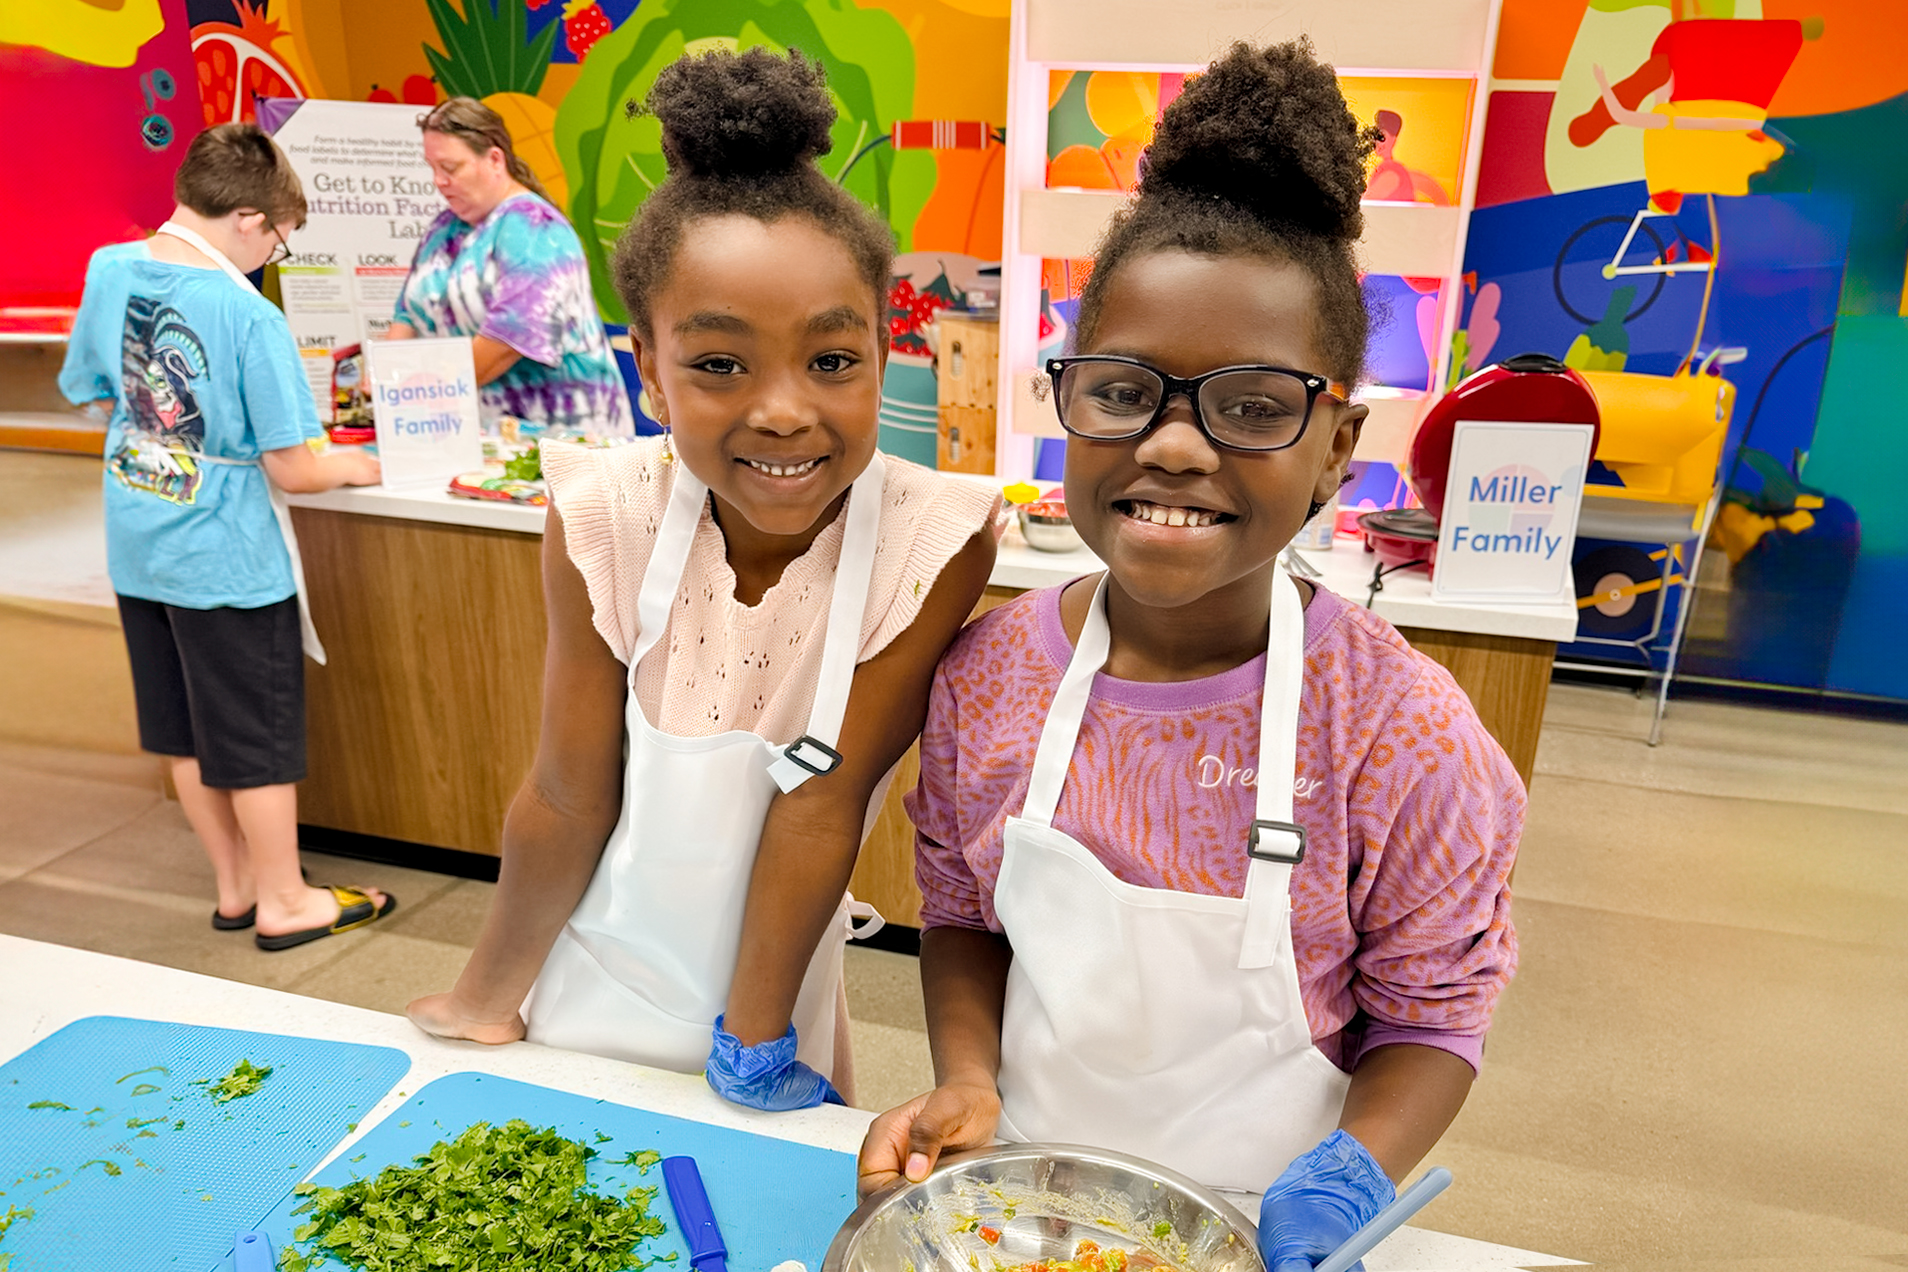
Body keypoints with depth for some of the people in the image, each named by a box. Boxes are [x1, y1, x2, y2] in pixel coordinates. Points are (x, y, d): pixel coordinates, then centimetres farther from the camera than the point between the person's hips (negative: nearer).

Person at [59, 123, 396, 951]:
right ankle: (283, 904, 23)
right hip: (226, 558, -7)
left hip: (137, 549, 7)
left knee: (185, 733, 18)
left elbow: (93, 393, 12)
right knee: (259, 741, 8)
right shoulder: (247, 315, -22)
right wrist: (351, 468, -1)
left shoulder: (108, 270, -2)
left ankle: (235, 885, 33)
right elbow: (291, 470, -20)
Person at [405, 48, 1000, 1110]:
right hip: (588, 1002, 1)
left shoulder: (933, 540, -27)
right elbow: (570, 798, -13)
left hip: (771, 999, -1)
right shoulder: (604, 518, -22)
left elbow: (824, 800, -22)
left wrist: (755, 1044, -13)